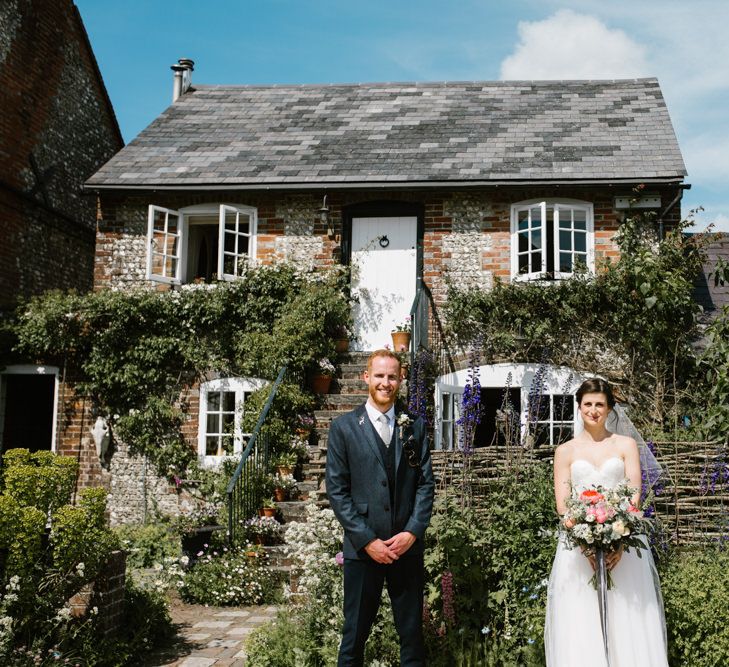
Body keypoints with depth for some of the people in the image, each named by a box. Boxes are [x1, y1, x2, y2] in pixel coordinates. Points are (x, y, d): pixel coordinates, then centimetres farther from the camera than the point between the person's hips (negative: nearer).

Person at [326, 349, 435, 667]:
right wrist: (367, 540, -10)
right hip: (362, 547, -2)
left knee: (412, 633, 11)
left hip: (407, 545, 2)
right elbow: (337, 491, -4)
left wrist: (412, 532, -8)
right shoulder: (343, 427, 0)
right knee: (355, 633, 8)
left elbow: (425, 483, 5)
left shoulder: (415, 426, 7)